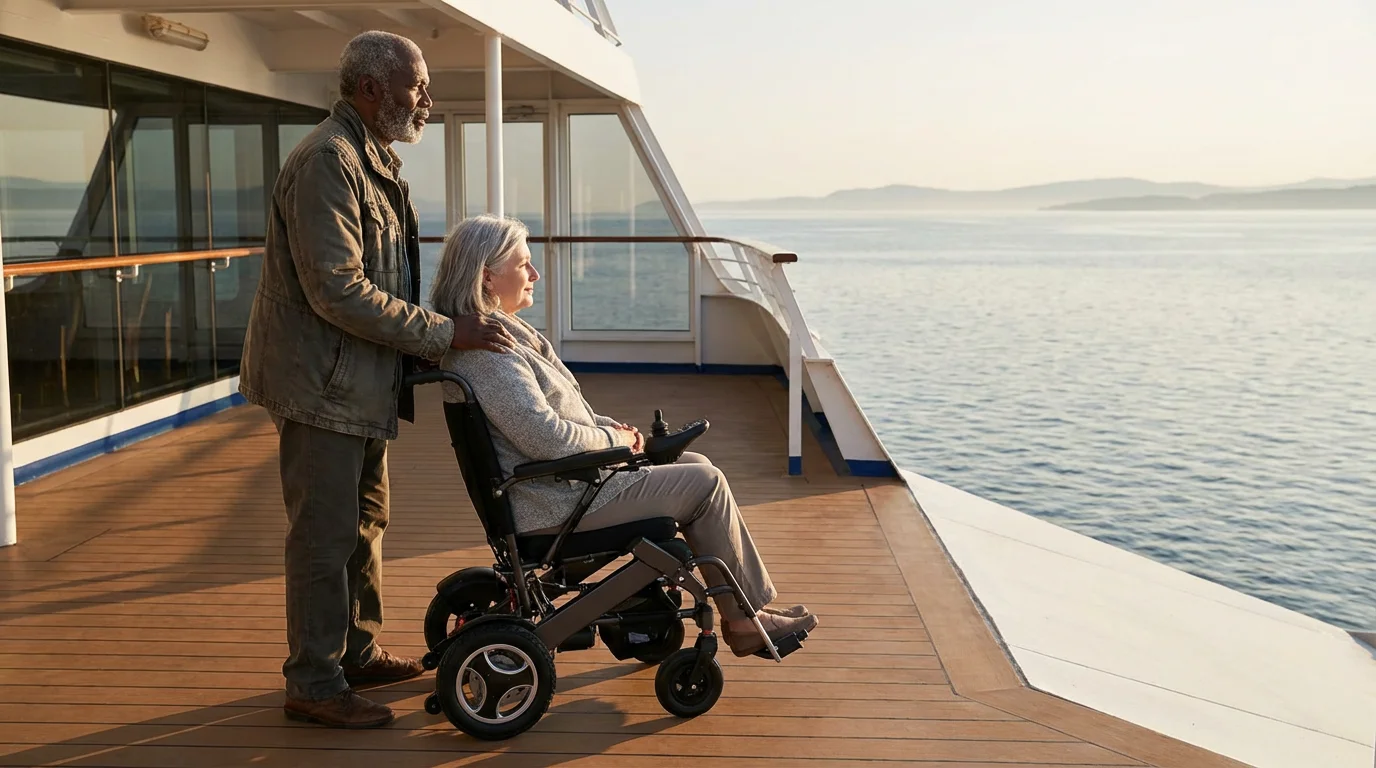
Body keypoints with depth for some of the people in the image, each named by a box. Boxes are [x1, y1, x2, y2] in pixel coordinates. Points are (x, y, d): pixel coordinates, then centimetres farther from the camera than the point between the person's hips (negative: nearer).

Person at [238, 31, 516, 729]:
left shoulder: (375, 159, 15)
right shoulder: (327, 161, -19)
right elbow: (338, 291, -26)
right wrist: (444, 334, -24)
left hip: (362, 382, 10)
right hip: (322, 381, -10)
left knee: (365, 522, 18)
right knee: (324, 536, -2)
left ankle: (357, 652, 33)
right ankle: (313, 685, 11)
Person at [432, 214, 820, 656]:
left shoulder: (502, 329, 12)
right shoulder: (484, 351, -22)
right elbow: (546, 437, -28)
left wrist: (607, 425, 4)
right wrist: (612, 438, -11)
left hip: (566, 478, 11)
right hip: (558, 502, -11)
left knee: (698, 467, 12)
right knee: (705, 483, -8)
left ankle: (747, 607, 12)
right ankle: (745, 618, 5)